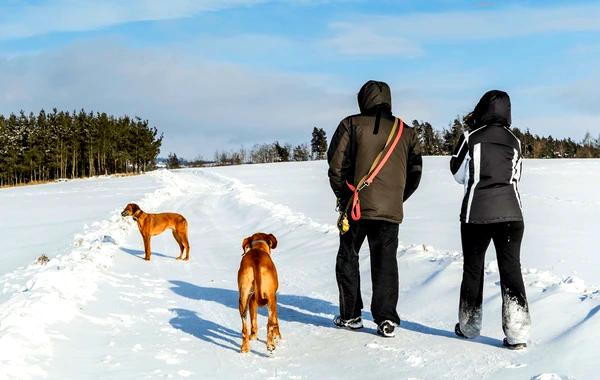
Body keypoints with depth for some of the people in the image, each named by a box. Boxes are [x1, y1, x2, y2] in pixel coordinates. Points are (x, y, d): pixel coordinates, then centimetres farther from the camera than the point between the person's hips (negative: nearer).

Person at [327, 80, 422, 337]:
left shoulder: (351, 125, 0)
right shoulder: (406, 132, 9)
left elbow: (336, 164, -5)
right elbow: (415, 172, 10)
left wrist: (343, 196, 8)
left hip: (356, 205, -2)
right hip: (390, 209, 2)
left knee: (348, 258, 12)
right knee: (385, 263, 8)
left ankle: (350, 315, 15)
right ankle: (386, 319, 3)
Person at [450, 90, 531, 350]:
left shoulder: (471, 137, -2)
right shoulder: (514, 141, 8)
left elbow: (458, 174, 9)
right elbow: (515, 176, 16)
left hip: (477, 212, -2)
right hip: (511, 211, 2)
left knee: (473, 267, 11)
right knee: (511, 268, 3)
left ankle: (469, 326, 22)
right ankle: (517, 333, -5)